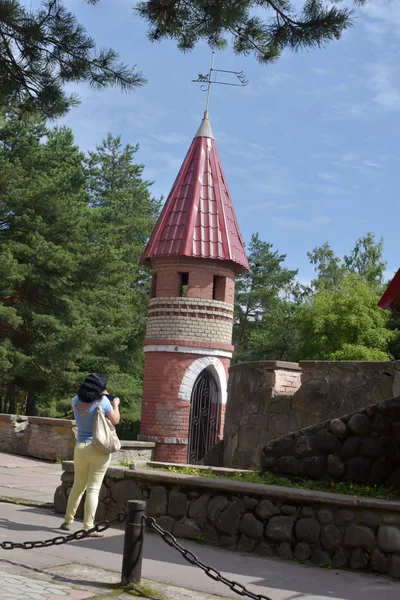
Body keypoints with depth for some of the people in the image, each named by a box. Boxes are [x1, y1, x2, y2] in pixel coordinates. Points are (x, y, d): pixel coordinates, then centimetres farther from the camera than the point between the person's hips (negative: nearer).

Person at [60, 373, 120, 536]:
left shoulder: (76, 400, 2)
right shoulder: (102, 401, -12)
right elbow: (115, 421, -1)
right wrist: (115, 404, 13)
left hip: (80, 448, 5)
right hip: (99, 450, -5)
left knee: (77, 486, 19)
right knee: (93, 489, -3)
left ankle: (67, 521, 25)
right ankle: (88, 527, -3)